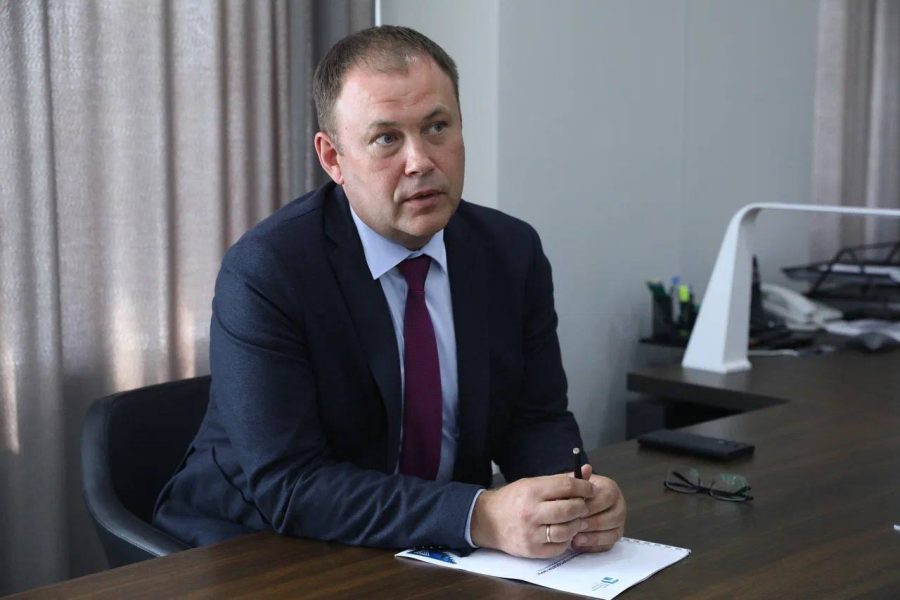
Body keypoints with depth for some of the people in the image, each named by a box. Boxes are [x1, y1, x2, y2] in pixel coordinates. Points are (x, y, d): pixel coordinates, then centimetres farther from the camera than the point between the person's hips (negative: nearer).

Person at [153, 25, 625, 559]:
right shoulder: (263, 274, -19)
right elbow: (288, 485, -23)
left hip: (441, 558, 5)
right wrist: (481, 516, -32)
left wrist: (576, 497, -20)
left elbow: (537, 421, 2)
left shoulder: (514, 252, -3)